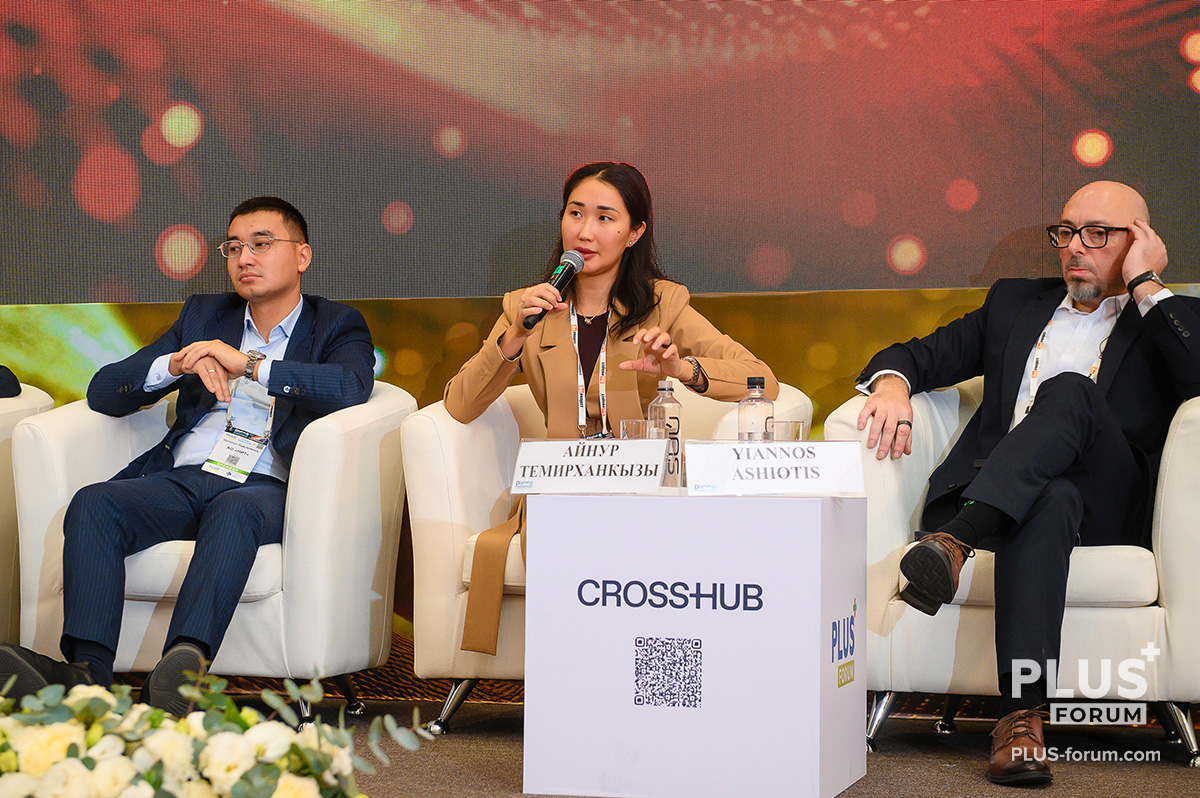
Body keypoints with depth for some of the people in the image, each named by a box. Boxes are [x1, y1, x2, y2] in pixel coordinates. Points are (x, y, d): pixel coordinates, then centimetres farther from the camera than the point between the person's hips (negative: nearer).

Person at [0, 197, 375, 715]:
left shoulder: (337, 326, 16)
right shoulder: (204, 315, 27)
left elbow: (352, 386, -9)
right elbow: (104, 392, 18)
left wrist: (248, 365, -17)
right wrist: (176, 364, -4)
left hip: (266, 489, -4)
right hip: (181, 478, 4)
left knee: (234, 512, -39)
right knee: (93, 505, -26)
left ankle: (184, 664, -59)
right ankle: (86, 675, -43)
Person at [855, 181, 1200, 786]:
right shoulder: (1015, 304, 28)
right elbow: (924, 354, 22)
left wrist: (1146, 284, 0)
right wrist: (892, 381, -2)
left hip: (1105, 506, -2)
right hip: (991, 496, 2)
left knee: (1069, 390, -32)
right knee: (1050, 502, -36)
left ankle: (955, 542, -49)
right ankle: (1022, 712, -51)